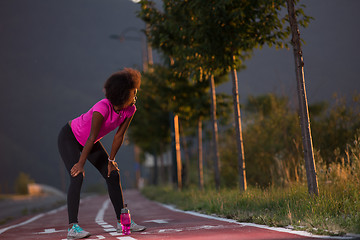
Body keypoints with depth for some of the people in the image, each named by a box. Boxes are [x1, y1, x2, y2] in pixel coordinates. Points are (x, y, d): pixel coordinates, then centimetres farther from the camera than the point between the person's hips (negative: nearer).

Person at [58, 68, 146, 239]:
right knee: (77, 177, -23)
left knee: (113, 175, 1)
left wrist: (111, 160, -1)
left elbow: (119, 136, -6)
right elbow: (92, 138, -31)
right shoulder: (103, 108, -36)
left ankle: (122, 221, 9)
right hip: (69, 137, -7)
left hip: (88, 141, 7)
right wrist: (81, 164, -24)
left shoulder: (130, 110, -15)